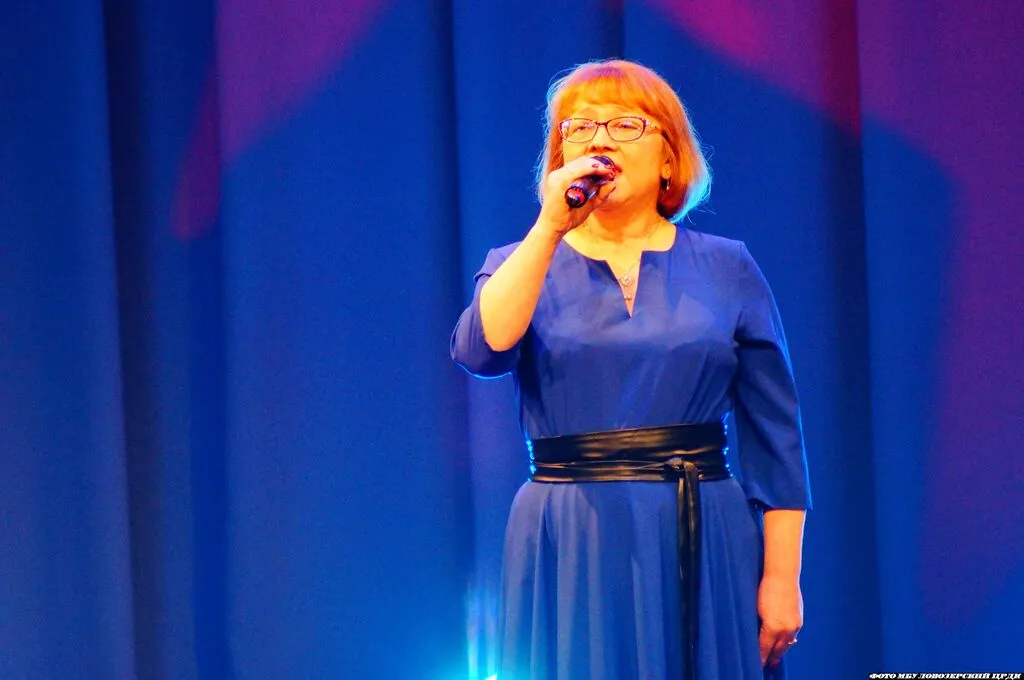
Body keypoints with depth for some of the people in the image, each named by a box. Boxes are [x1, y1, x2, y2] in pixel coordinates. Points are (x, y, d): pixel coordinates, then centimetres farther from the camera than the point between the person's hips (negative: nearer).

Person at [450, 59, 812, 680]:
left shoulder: (726, 268, 6)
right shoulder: (522, 266, 7)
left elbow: (775, 442, 3)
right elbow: (482, 351, -15)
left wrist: (783, 577, -3)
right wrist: (550, 229, -17)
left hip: (706, 548, 0)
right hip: (572, 554, 0)